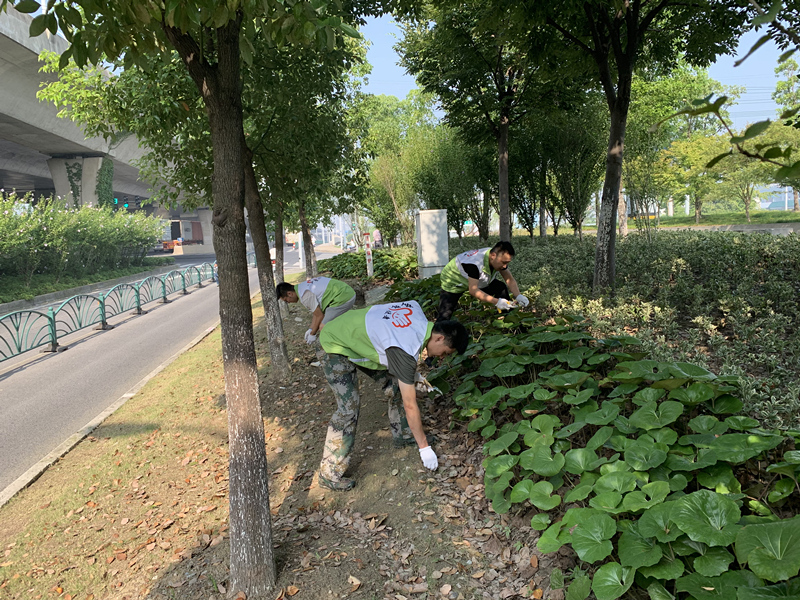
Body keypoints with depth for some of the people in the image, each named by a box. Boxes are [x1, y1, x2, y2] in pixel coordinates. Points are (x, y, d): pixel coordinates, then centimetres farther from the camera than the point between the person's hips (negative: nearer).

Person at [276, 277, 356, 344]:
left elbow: (319, 316, -11)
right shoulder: (302, 287, 13)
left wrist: (312, 334, 2)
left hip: (343, 298, -11)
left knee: (323, 327, -10)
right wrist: (310, 329, 17)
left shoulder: (305, 296, -18)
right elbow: (316, 311, 18)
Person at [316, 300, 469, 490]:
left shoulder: (416, 309, -10)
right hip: (335, 348, -9)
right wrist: (424, 447, -16)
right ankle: (330, 474, -4)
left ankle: (403, 435, 24)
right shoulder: (406, 350, -33)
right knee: (349, 409, -16)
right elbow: (410, 405, -27)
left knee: (395, 385, 6)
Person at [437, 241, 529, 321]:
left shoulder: (500, 258, -17)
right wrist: (496, 302, -50)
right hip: (453, 282, -7)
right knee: (445, 316, -19)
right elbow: (473, 290, -43)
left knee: (501, 287, -11)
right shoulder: (475, 263, -42)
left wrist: (518, 296, -26)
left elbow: (509, 279, -8)